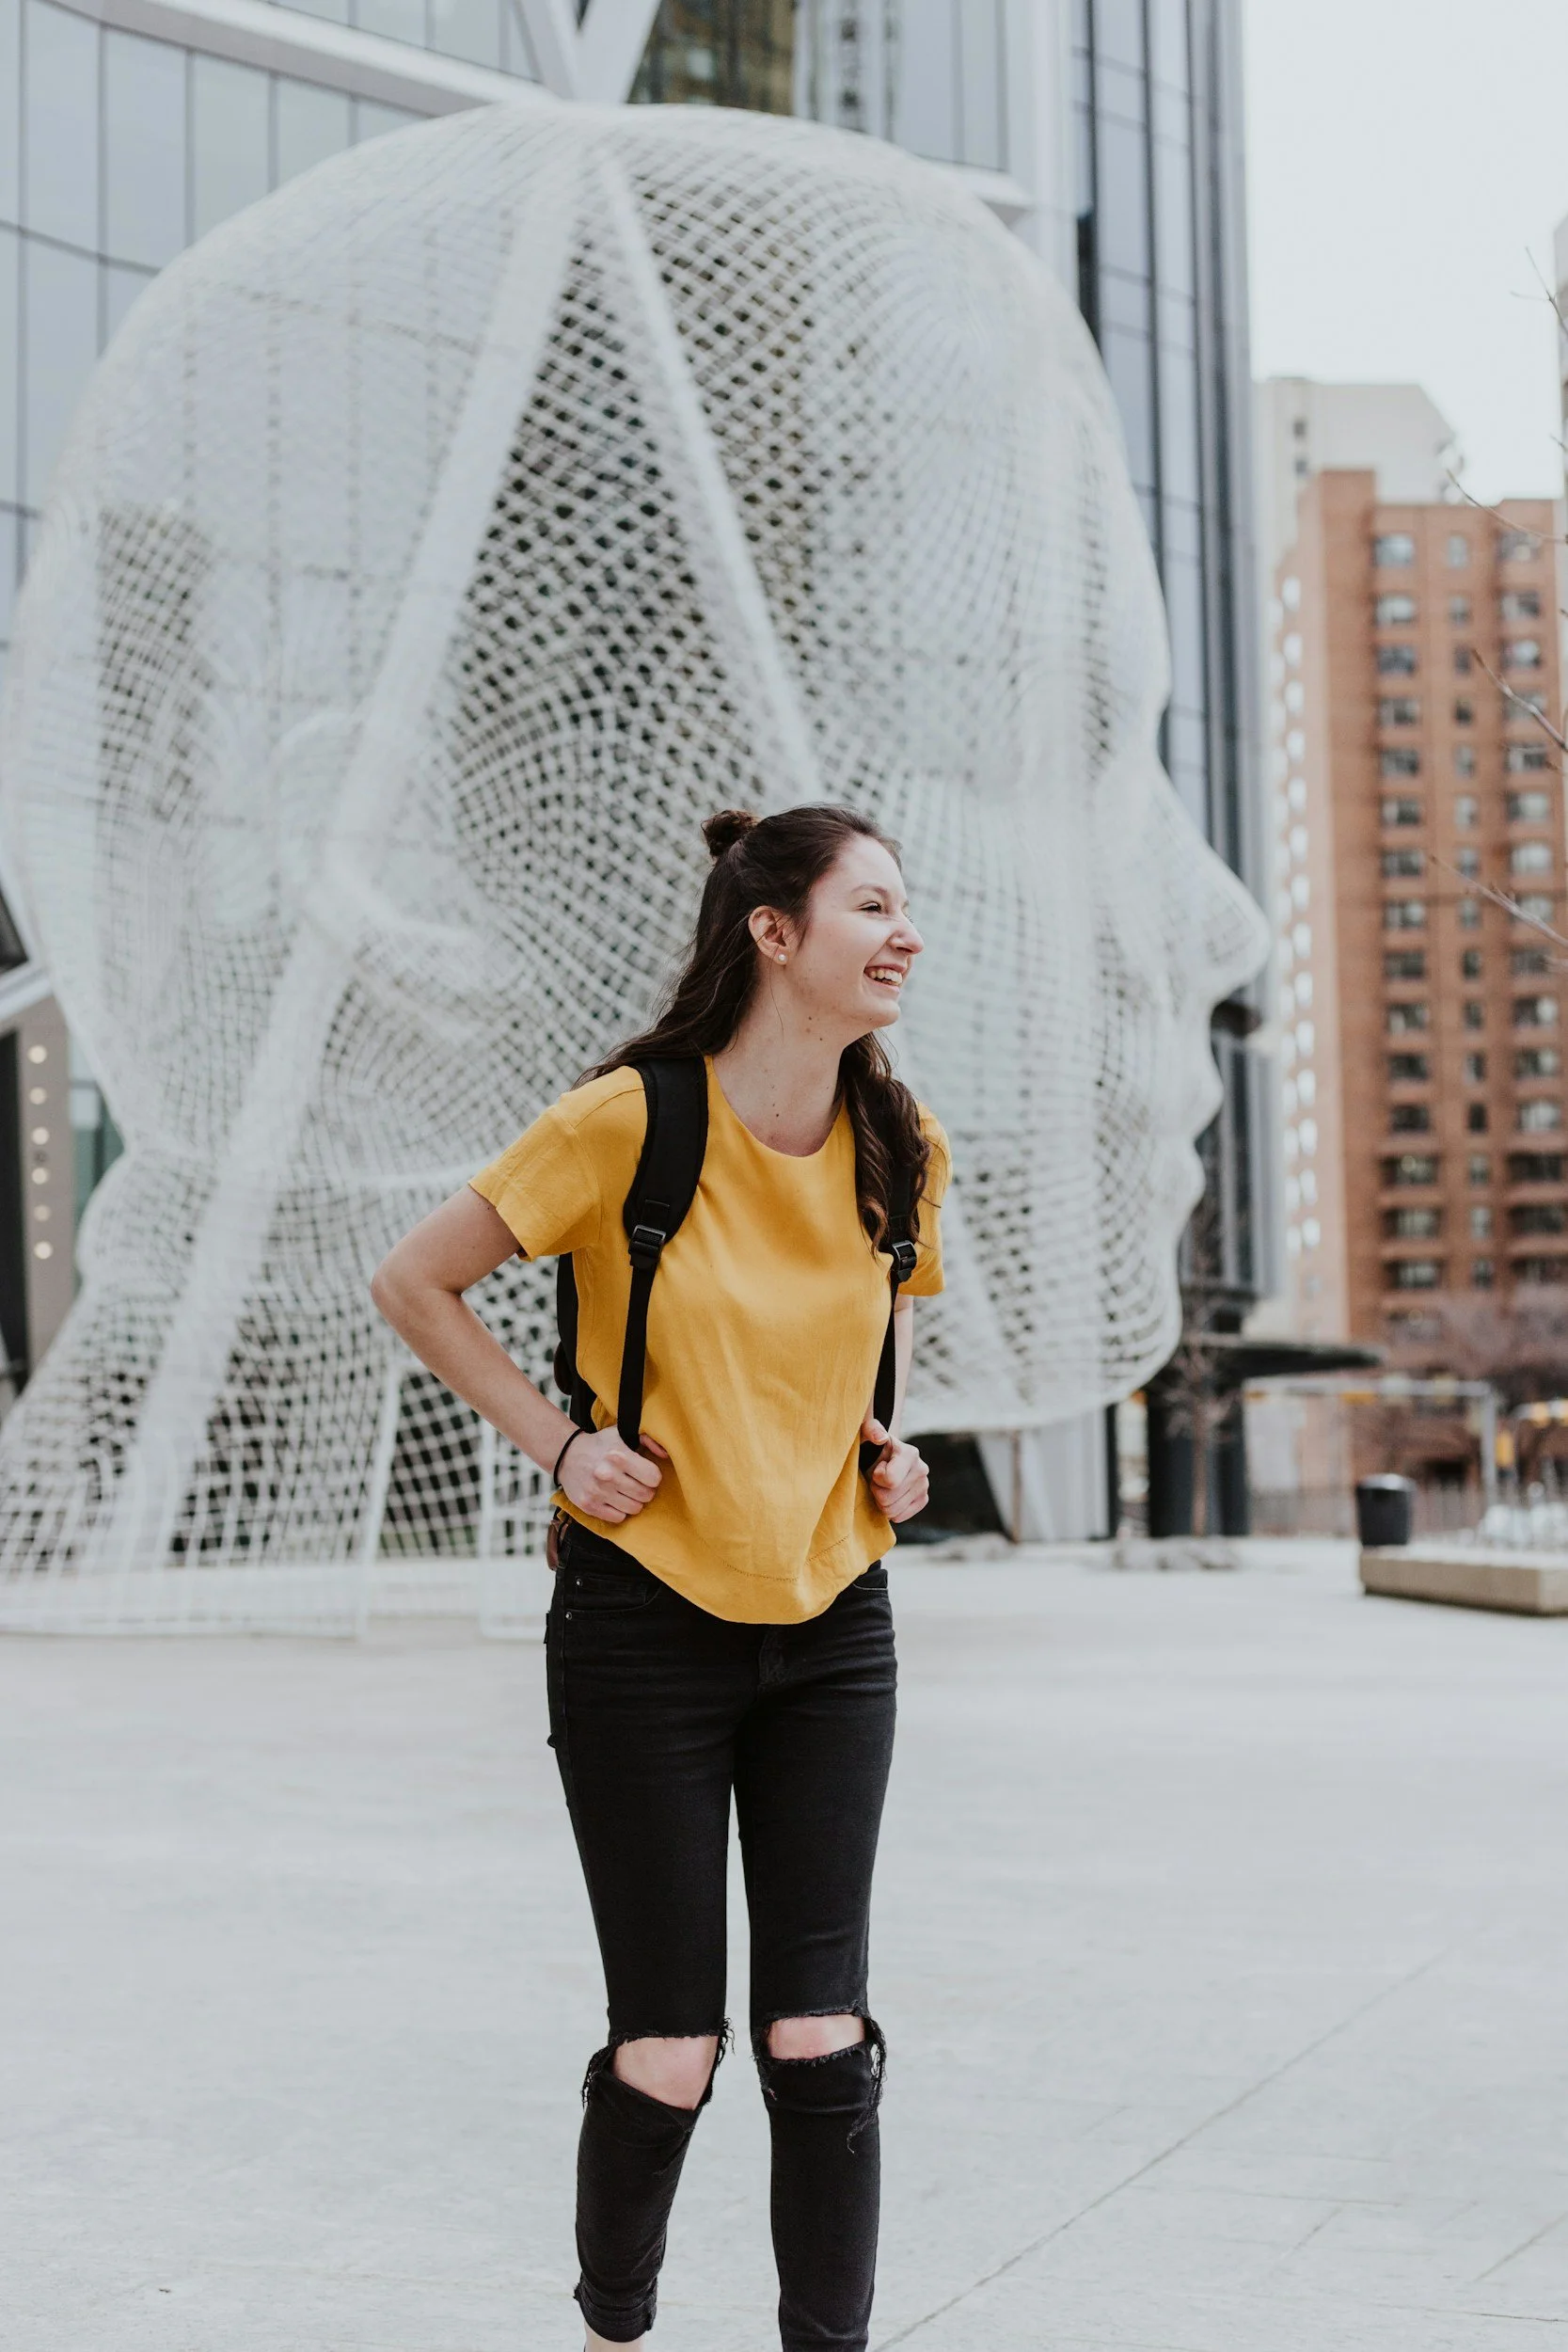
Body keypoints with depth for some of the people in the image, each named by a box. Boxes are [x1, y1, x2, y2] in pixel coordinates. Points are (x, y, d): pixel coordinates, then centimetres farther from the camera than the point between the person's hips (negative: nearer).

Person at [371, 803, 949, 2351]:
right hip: (644, 1624, -4)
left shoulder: (895, 1145, 1)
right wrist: (558, 1443, -8)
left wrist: (885, 1437, 9)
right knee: (667, 2054, 3)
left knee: (819, 2036, -1)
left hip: (831, 1624, 4)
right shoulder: (631, 1121, -15)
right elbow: (411, 1287, -3)